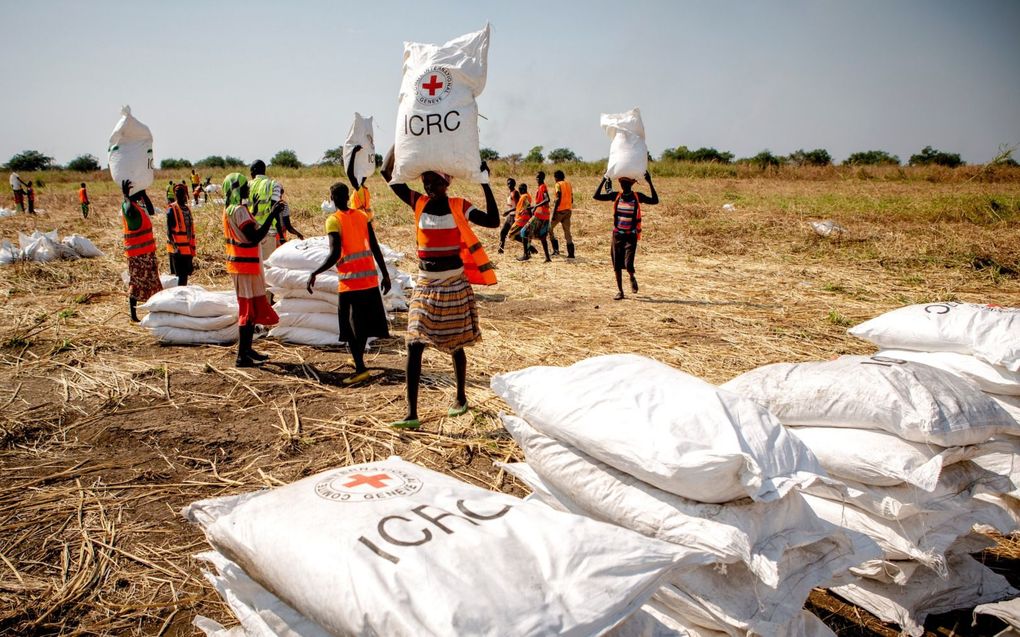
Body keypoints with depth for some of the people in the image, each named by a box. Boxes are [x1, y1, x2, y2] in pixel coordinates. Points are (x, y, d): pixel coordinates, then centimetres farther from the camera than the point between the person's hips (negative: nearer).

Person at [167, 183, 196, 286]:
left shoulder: (187, 209, 14)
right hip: (177, 249, -7)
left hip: (188, 249, 7)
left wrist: (192, 248, 18)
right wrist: (174, 246, -22)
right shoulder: (172, 209, -8)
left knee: (185, 274, 12)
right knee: (181, 275, -8)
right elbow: (169, 231, -12)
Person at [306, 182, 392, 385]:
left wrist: (315, 273, -10)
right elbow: (375, 248, 5)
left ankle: (361, 369, -5)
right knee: (364, 321, 19)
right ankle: (358, 359, 34)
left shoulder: (334, 220, -9)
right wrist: (385, 274, 10)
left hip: (350, 281, -6)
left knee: (350, 326, 1)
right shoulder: (362, 215, 8)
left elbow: (335, 255, -19)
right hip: (370, 277, 6)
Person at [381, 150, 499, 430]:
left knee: (455, 346, 10)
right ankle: (412, 413, -3)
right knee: (414, 345, -6)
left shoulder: (459, 206, -5)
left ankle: (461, 398, 33)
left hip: (455, 286, -2)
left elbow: (493, 221, -18)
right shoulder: (418, 203, 1)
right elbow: (387, 173, 0)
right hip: (425, 286, 2)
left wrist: (485, 184, -21)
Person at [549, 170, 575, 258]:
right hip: (568, 210, 7)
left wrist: (554, 212, -16)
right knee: (567, 231, 7)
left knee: (550, 228, 9)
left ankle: (556, 249, 0)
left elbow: (558, 199, -17)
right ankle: (571, 253, 1)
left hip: (559, 210, -7)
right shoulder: (569, 184, 13)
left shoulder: (558, 184, -8)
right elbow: (571, 199, 13)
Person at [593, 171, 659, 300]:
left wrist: (650, 183, -22)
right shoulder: (616, 195, -1)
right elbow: (596, 196, -9)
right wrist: (604, 180, -15)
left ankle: (632, 278, 22)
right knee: (617, 264, 4)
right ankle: (620, 291, 17)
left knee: (628, 264, -13)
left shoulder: (638, 196, -6)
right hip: (617, 234, 3)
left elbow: (655, 201, -17)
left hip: (631, 235, -2)